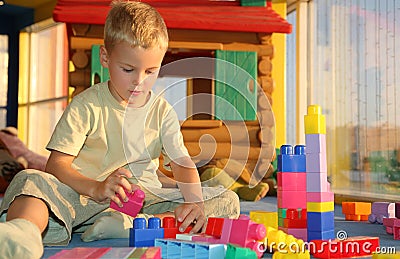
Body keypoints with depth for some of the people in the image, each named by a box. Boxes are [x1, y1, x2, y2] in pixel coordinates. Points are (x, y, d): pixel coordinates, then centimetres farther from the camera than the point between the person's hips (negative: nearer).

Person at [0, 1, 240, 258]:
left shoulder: (162, 111, 6)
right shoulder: (86, 105, -3)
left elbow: (182, 162, -5)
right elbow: (57, 163, -11)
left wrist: (195, 201, -26)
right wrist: (97, 188, -31)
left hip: (145, 199, 3)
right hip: (84, 196, -2)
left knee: (228, 201, -14)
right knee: (30, 180, -27)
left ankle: (131, 226, -33)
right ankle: (23, 233, -62)